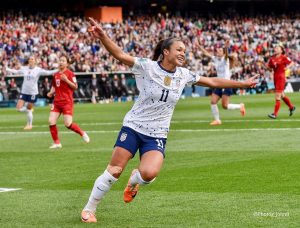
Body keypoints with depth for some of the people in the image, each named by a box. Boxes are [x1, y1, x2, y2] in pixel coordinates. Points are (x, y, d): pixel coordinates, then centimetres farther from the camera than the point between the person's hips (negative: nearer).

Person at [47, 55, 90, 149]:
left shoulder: (70, 73, -4)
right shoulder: (55, 75, 14)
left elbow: (75, 86, -9)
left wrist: (66, 80, -20)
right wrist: (51, 93, 7)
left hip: (67, 102, -6)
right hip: (56, 102, 6)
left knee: (68, 124, -12)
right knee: (51, 121, -8)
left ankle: (82, 133, 15)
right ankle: (57, 143, 4)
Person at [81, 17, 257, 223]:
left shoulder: (183, 74, 2)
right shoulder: (147, 67, -11)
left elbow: (212, 82, 13)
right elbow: (120, 55, -24)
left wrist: (243, 84, 16)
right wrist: (102, 36, -41)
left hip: (157, 135, 3)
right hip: (133, 127, -3)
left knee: (149, 174, -21)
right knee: (114, 171, -6)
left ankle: (134, 181, 16)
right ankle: (89, 209, 12)